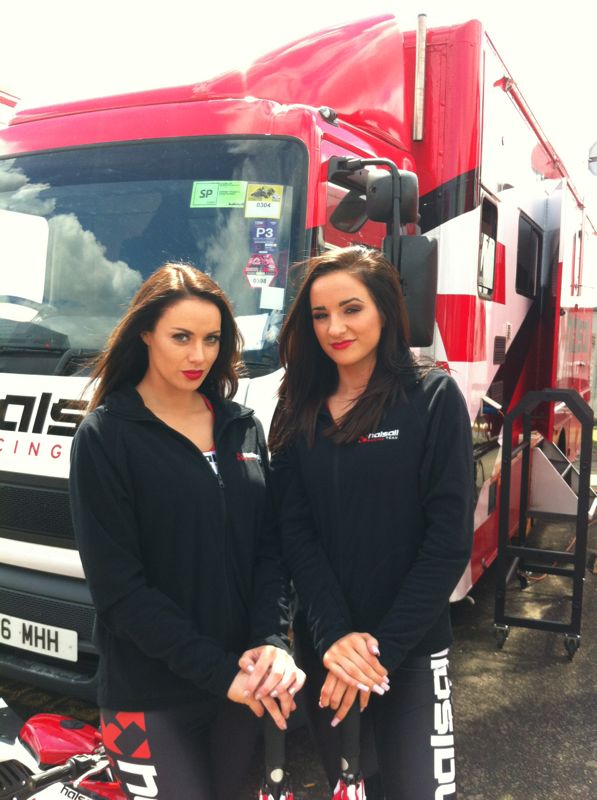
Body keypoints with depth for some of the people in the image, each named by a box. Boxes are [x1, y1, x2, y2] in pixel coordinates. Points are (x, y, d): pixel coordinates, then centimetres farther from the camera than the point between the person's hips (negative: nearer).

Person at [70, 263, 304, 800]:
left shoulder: (244, 427, 4)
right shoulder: (106, 435, -10)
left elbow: (270, 548, 3)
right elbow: (119, 586, -14)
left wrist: (273, 641, -12)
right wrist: (218, 672, -17)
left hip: (243, 680, 5)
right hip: (151, 694, -4)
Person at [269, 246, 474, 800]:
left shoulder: (433, 396, -8)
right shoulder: (298, 409, 3)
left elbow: (449, 539, -12)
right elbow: (295, 532, -3)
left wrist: (384, 646, -14)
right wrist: (334, 637, -15)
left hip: (411, 648, -3)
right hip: (321, 643, 4)